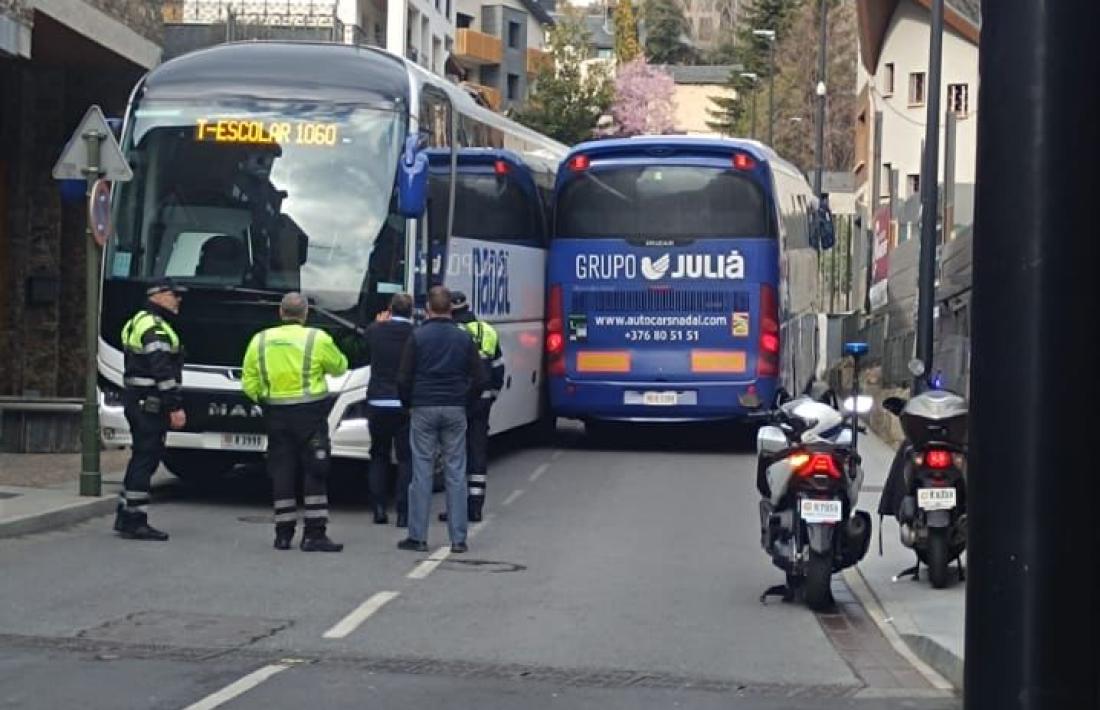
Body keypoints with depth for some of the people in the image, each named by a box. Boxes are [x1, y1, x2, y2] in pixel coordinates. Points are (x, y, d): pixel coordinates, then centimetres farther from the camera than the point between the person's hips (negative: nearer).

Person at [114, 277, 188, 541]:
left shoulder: (139, 322, 19)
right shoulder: (154, 327, -15)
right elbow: (162, 371, -22)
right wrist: (176, 407, -22)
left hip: (137, 401, 11)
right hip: (150, 403, -11)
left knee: (143, 458, 15)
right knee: (145, 459, -7)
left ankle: (125, 518, 20)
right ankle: (135, 522, -5)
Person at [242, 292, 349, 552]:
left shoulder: (260, 340, 4)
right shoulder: (317, 339, -7)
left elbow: (249, 384, 4)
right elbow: (339, 367, 8)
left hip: (275, 413, 4)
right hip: (310, 412, -4)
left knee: (281, 472, 9)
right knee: (315, 472, 0)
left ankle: (283, 533, 12)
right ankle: (314, 534, -3)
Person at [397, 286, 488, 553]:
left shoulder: (418, 336, -4)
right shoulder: (463, 338, 4)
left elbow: (403, 378, -5)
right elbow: (480, 379, 4)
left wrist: (409, 405, 10)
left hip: (423, 410, -2)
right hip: (455, 410, 2)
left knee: (422, 471, 2)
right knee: (456, 473, 4)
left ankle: (417, 536, 2)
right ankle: (458, 538, 4)